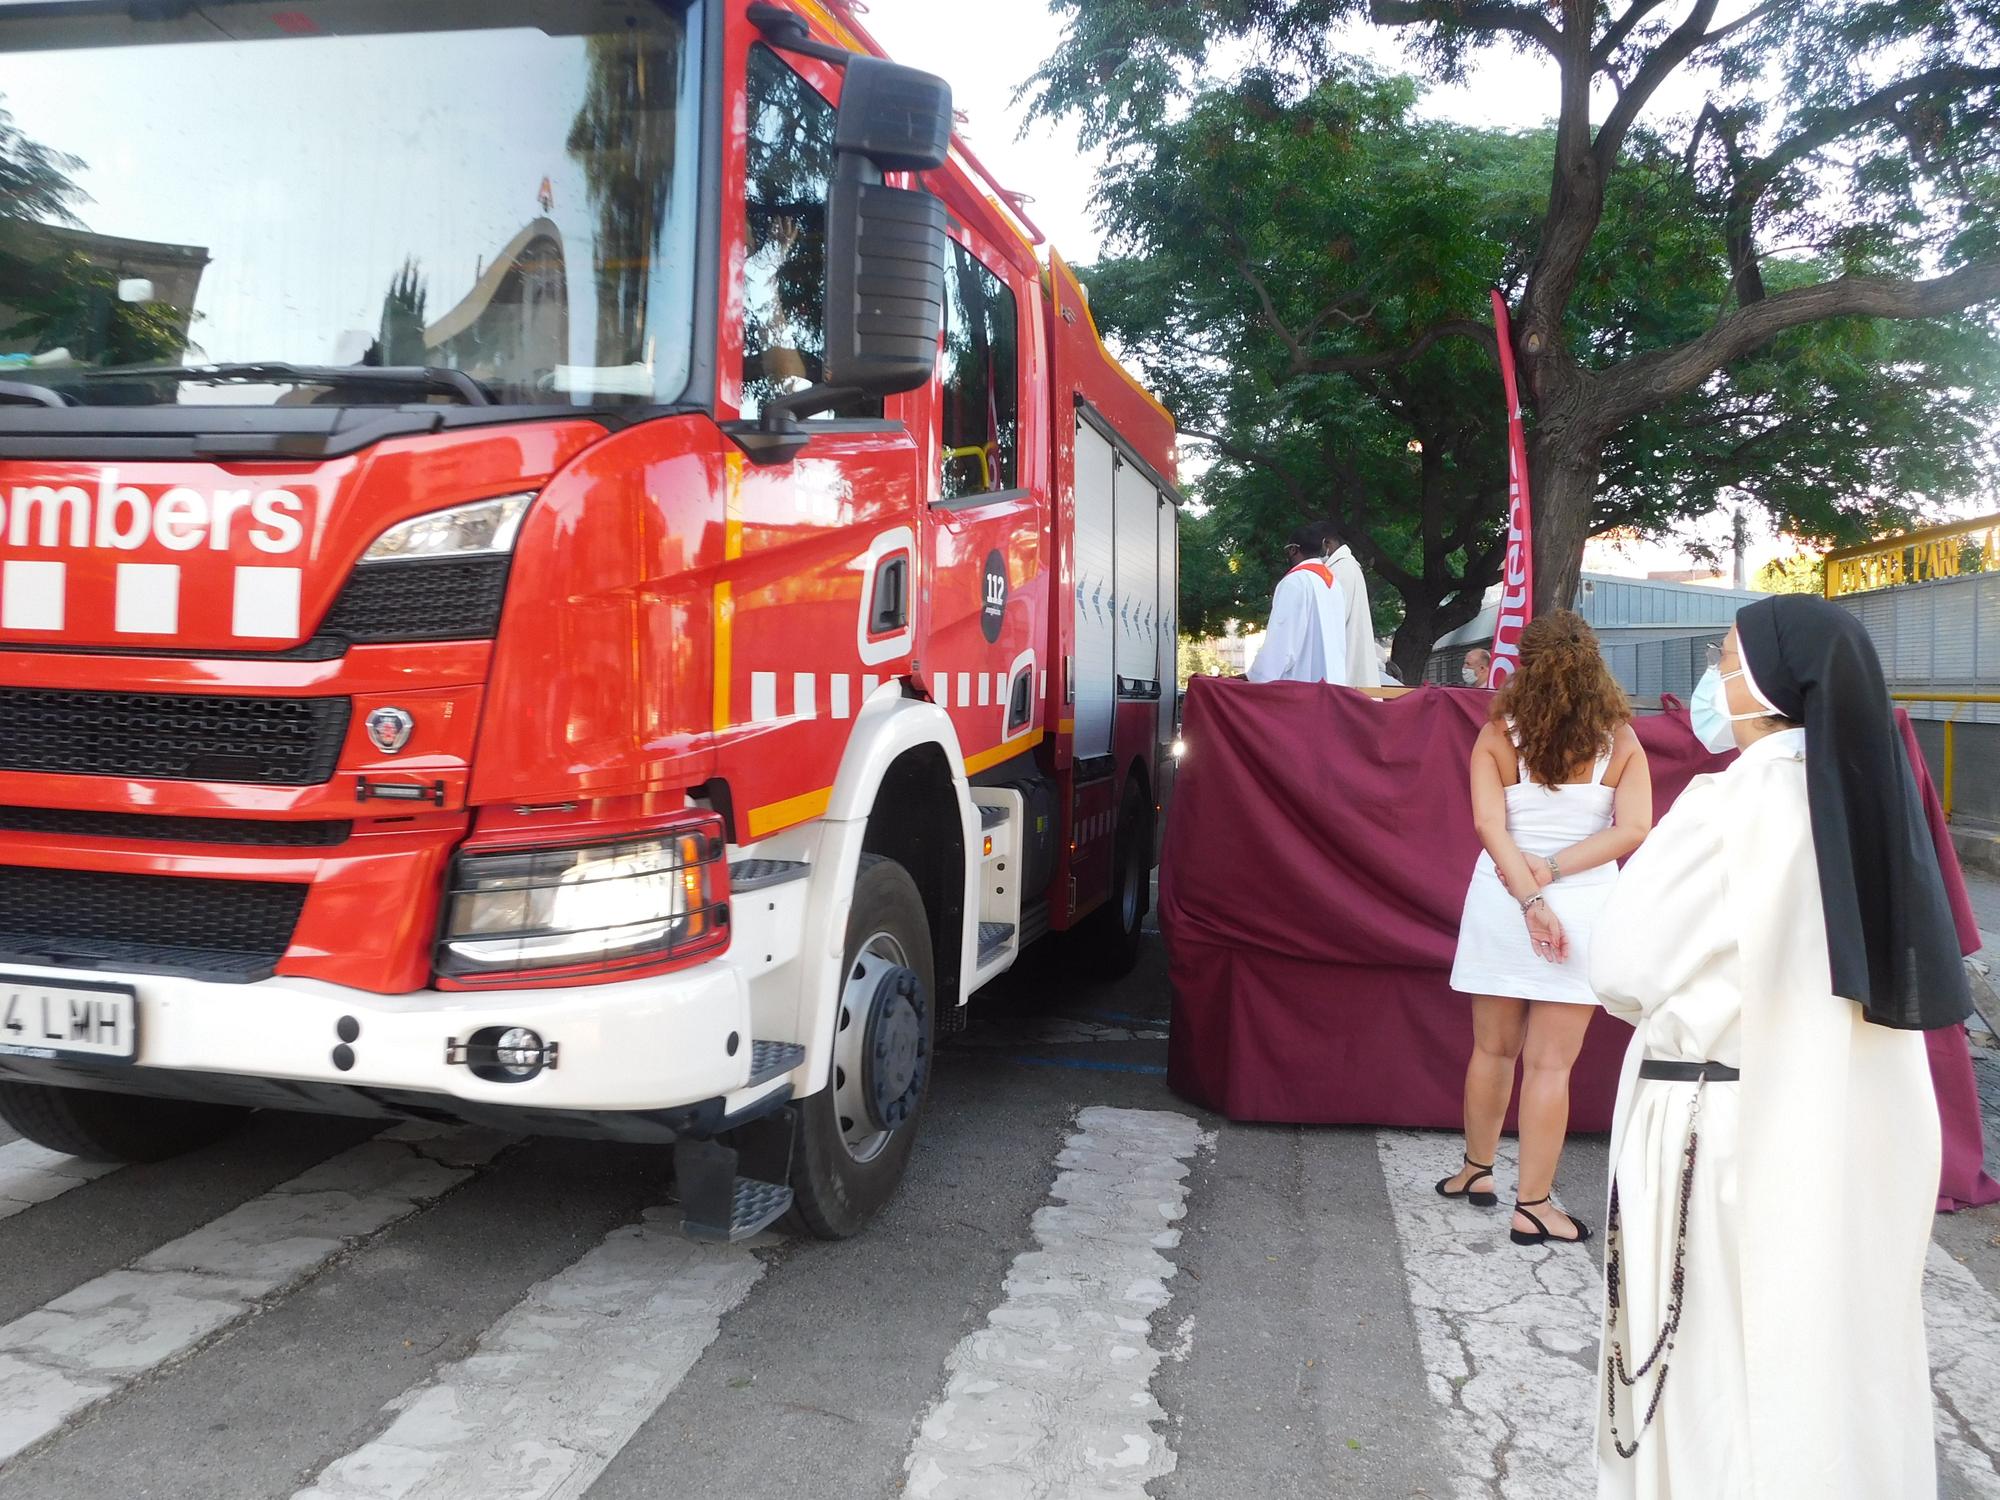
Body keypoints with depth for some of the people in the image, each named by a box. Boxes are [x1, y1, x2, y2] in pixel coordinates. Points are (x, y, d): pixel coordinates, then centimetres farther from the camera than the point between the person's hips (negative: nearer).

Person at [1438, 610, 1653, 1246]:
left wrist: (1529, 894, -15)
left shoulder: (1498, 734, -2)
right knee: (1550, 1064, 2)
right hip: (1582, 907, -1)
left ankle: (1477, 1170, 32)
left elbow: (1489, 824, -13)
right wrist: (1555, 870, -11)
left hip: (1501, 900, 1)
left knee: (1493, 1048, 17)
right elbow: (1633, 829, -10)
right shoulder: (1620, 740, -1)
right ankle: (1533, 1206, 6)